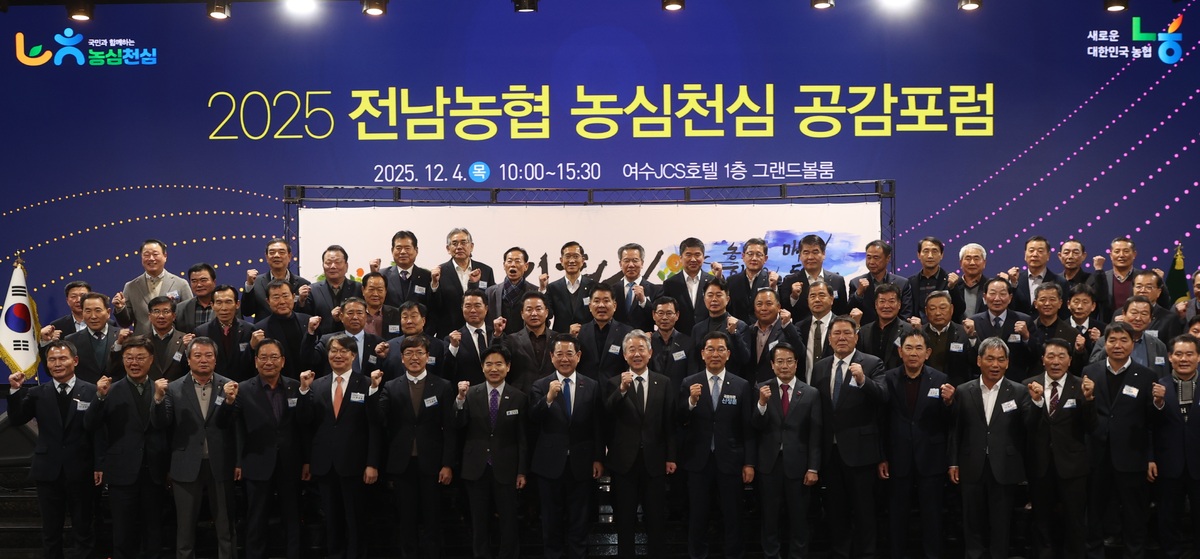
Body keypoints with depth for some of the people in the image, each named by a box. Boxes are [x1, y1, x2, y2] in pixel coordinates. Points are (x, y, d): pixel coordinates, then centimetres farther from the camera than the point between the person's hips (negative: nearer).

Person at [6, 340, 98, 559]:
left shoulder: (91, 391, -5)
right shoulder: (37, 393, 4)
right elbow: (16, 420, -2)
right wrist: (15, 391, -14)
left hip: (80, 472, -2)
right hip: (48, 471, 2)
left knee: (83, 528, 10)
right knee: (50, 531, 13)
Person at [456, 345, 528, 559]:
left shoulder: (519, 398, -3)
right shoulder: (471, 393, -1)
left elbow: (523, 438, -1)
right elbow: (459, 426, -9)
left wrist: (522, 471, -2)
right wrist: (461, 399, -23)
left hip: (505, 468, -1)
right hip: (476, 468, 1)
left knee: (509, 521, 8)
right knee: (479, 521, 13)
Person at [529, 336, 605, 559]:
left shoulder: (592, 387, 2)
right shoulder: (540, 386, -2)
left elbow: (598, 427, 3)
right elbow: (532, 423, -12)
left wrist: (598, 459, -1)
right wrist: (548, 398, -25)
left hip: (581, 464, 1)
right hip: (550, 463, 0)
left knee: (579, 521, 9)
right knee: (552, 521, 11)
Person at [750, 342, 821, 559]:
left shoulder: (811, 393, 0)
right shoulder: (762, 389, 1)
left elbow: (815, 435, -1)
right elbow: (755, 427, -6)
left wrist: (813, 468, -6)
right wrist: (762, 403, -22)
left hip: (797, 464, 0)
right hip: (769, 463, 0)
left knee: (798, 518, 10)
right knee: (770, 517, 11)